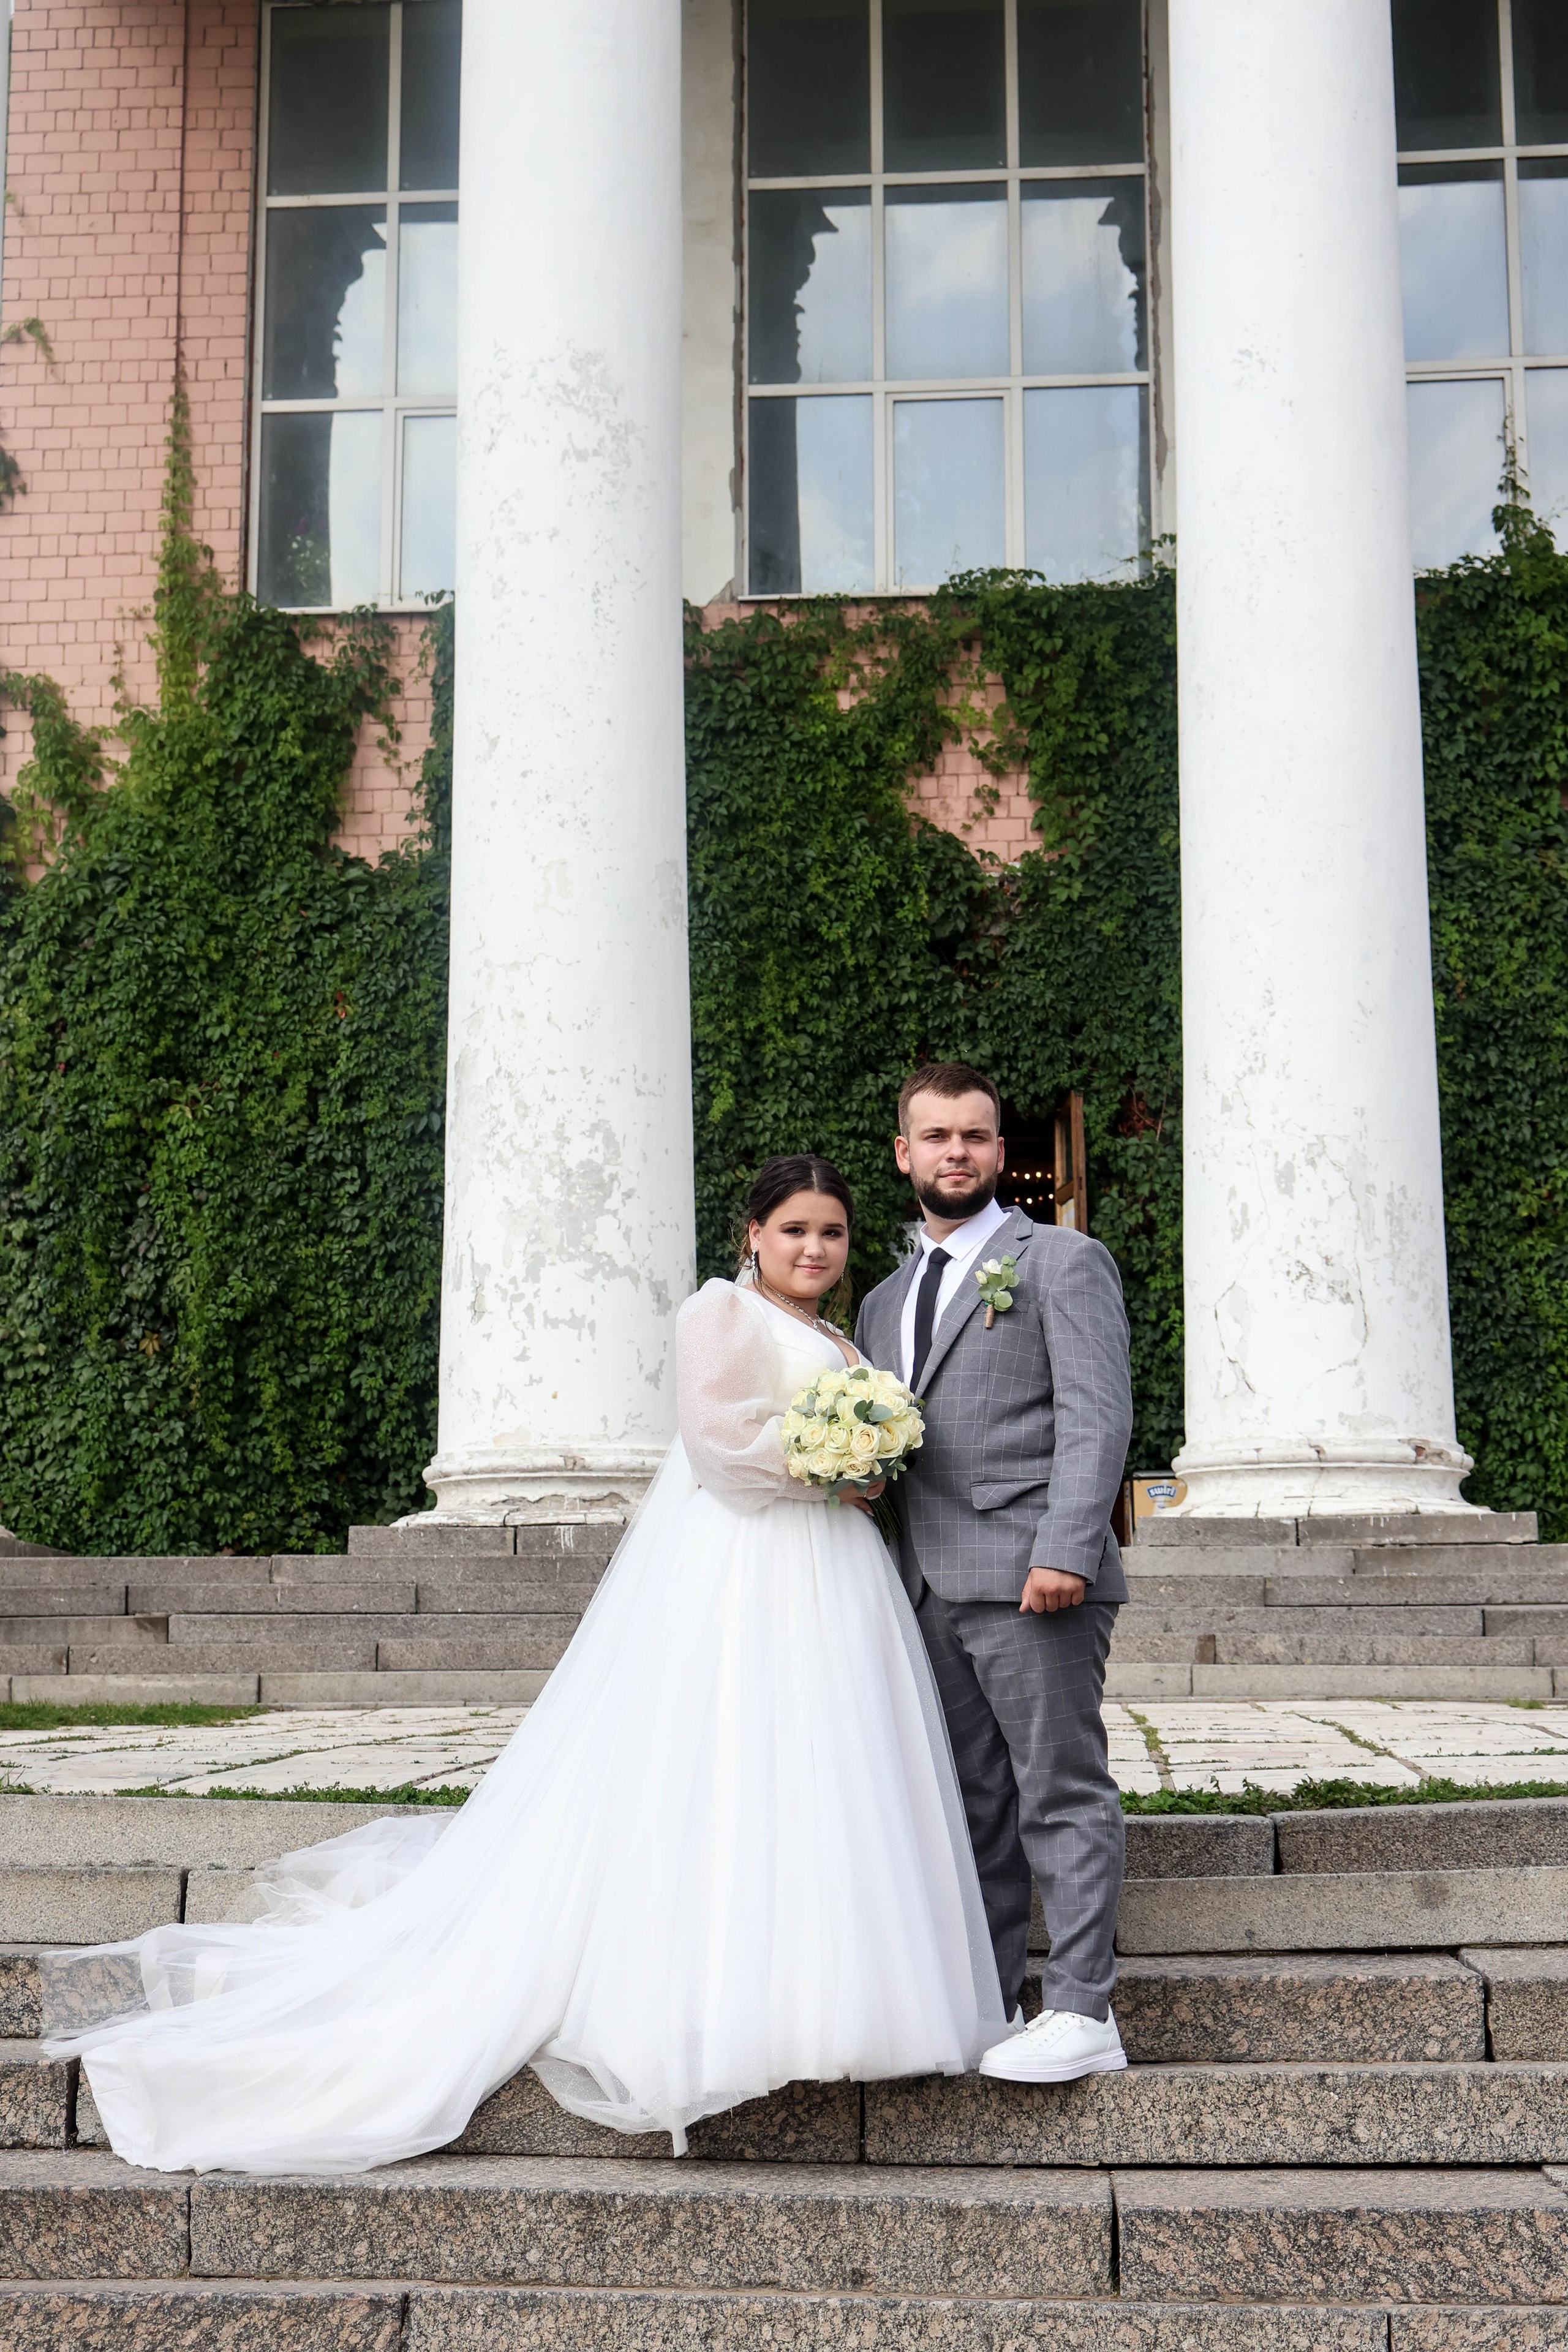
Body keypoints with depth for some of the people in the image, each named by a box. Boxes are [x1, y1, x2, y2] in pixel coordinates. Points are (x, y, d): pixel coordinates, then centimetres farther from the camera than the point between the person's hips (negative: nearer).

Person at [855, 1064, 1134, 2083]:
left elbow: (1096, 1415, -8)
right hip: (931, 1588, 7)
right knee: (975, 1806, 10)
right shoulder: (887, 1301, 22)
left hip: (1034, 1576, -7)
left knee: (1062, 1792, -5)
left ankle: (1083, 2012, -1)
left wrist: (1065, 1549, -18)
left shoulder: (1063, 1260, 3)